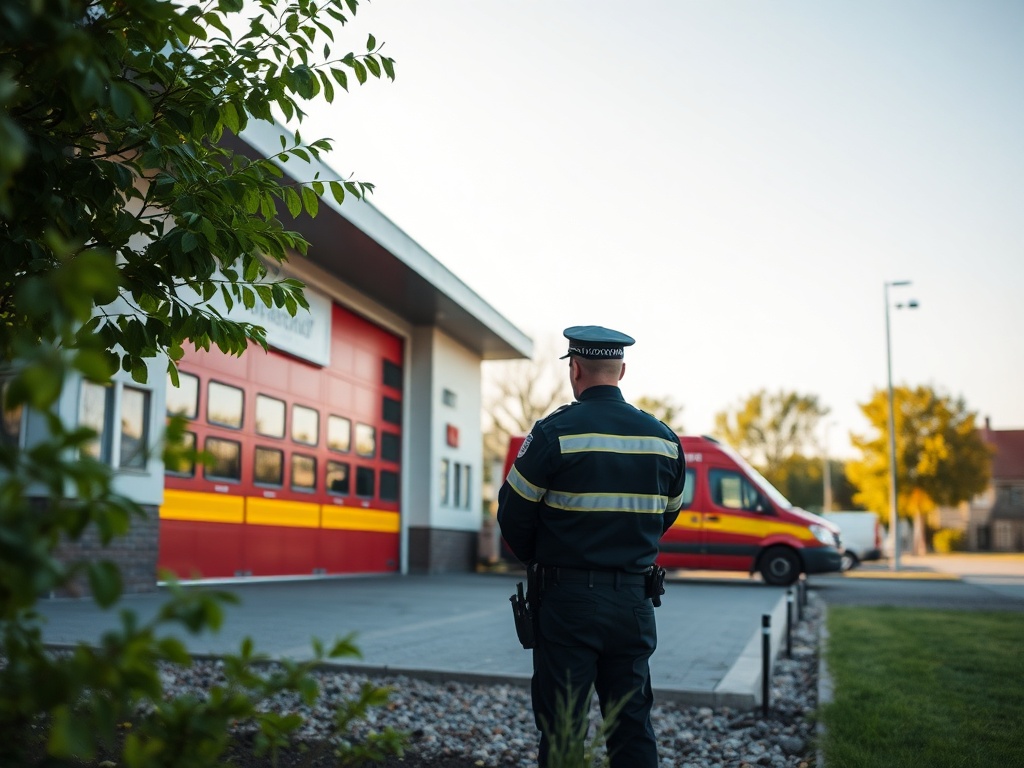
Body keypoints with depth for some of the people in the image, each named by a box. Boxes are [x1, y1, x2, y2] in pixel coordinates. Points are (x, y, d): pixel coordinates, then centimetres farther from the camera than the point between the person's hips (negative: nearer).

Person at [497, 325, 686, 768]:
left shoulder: (555, 432, -10)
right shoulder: (664, 438, 5)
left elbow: (513, 513, -5)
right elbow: (666, 516, 14)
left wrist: (538, 561, 13)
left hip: (569, 599, -4)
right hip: (634, 599, 5)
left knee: (561, 730, 5)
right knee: (633, 724, 14)